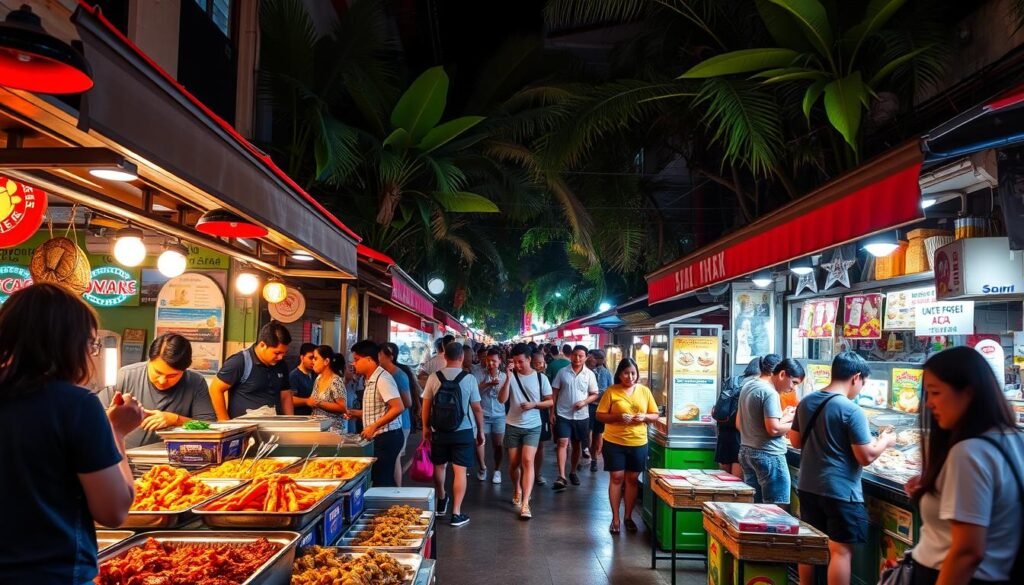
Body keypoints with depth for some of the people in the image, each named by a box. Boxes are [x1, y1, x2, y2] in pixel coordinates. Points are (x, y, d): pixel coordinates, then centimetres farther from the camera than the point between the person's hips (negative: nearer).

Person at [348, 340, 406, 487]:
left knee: (382, 481, -4)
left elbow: (398, 408, -24)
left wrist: (374, 426, -22)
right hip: (379, 437, 10)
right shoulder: (371, 380, 13)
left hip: (387, 437, -10)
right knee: (381, 479, 14)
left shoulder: (382, 379, -16)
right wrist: (356, 413, 9)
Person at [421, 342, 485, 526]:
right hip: (463, 431, -2)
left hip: (439, 430, 2)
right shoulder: (469, 378, -9)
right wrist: (480, 431, 7)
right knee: (460, 470, 2)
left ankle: (442, 500, 41)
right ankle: (456, 513, 2)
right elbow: (477, 408, -5)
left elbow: (426, 406, 1)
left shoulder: (434, 378, -5)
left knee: (439, 466, 21)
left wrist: (426, 427, 16)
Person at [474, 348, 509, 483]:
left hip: (498, 415, 1)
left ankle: (497, 470, 20)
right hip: (482, 414, -1)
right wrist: (488, 384, -28)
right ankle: (483, 468, 22)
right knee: (479, 442, 0)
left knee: (498, 444, 3)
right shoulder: (480, 374, -6)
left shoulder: (504, 376, 1)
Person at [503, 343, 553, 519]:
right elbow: (501, 399, -14)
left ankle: (525, 503, -14)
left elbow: (550, 401, 1)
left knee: (528, 461, -13)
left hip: (533, 426, -1)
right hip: (512, 426, 1)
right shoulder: (511, 376, -6)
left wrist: (533, 404, -15)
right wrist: (508, 378, -23)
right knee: (514, 462, 11)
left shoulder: (541, 378, -5)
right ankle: (517, 490, 39)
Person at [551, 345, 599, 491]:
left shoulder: (590, 374, -1)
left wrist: (584, 402, -17)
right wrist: (552, 412, -3)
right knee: (562, 443, -12)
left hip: (581, 416, 2)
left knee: (577, 445, 14)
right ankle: (561, 476, -16)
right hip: (563, 414, -2)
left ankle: (573, 472, 31)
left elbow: (594, 394, 3)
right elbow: (554, 393, 1)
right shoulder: (562, 372, -3)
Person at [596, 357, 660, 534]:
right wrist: (617, 417, -20)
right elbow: (600, 415, -4)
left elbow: (655, 415, 8)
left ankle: (628, 517, 23)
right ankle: (615, 518, 12)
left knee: (632, 479, 10)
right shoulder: (611, 391, -6)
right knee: (616, 478, 2)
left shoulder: (645, 391, 3)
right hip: (614, 442, -2)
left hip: (638, 443, 2)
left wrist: (644, 417, -13)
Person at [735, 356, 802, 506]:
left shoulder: (748, 386, 12)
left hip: (746, 451, 9)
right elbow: (773, 429, -22)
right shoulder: (770, 392, -16)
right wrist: (794, 423, -4)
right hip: (768, 455, -9)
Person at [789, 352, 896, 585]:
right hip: (840, 491, -7)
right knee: (841, 550, 2)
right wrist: (885, 441, 1)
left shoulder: (806, 402, 4)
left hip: (808, 487, 7)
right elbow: (866, 457, -16)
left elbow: (796, 441, 14)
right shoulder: (851, 410, -17)